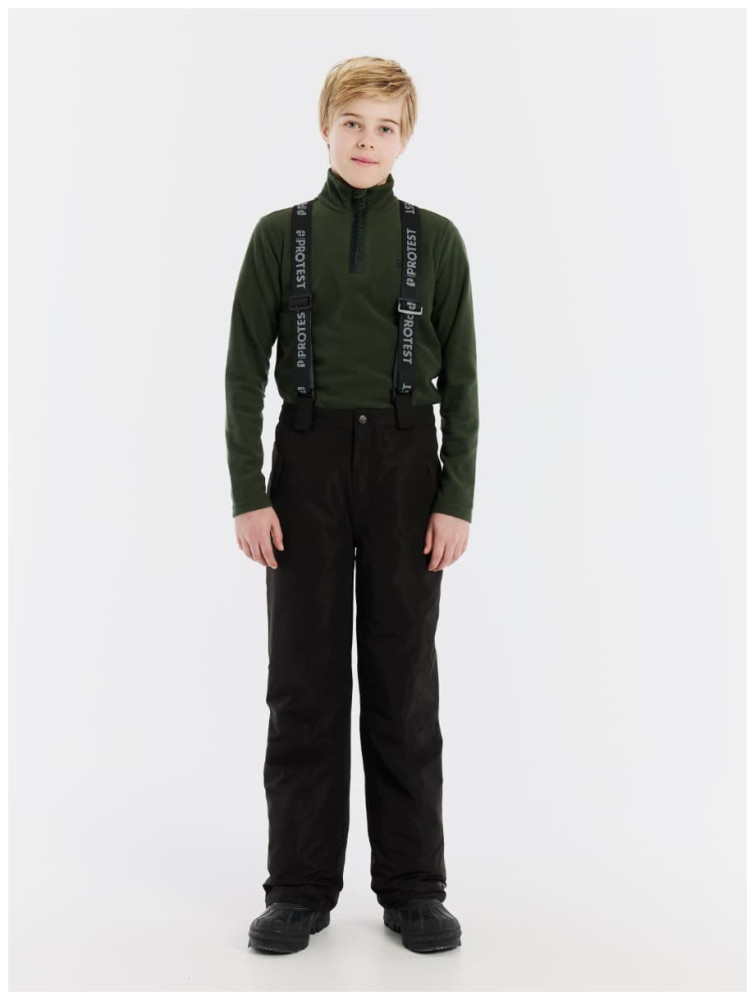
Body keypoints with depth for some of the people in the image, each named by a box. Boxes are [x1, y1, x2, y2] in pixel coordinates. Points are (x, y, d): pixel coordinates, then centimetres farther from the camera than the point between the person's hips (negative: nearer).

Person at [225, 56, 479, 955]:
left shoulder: (435, 239, 5)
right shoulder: (280, 236, 5)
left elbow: (459, 379, 3)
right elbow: (244, 371, 2)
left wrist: (458, 499, -5)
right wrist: (247, 495, -6)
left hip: (406, 463, 0)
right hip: (308, 462, 0)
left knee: (404, 677, 5)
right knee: (305, 678, 4)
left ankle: (413, 886, 16)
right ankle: (301, 887, 15)